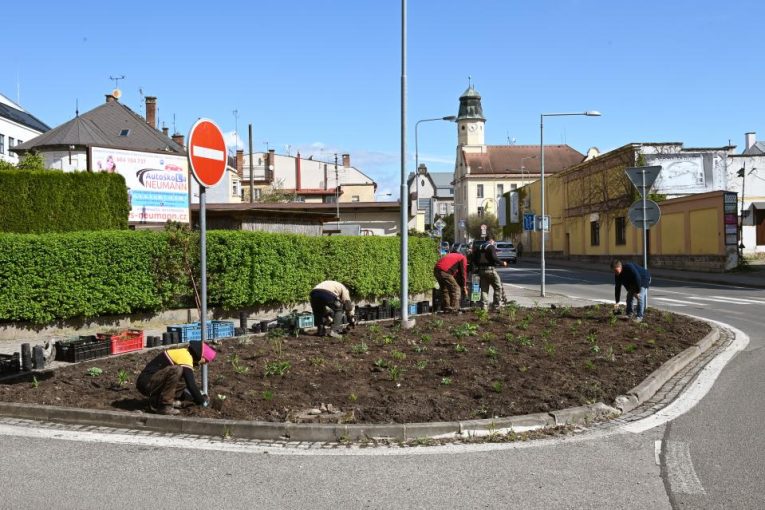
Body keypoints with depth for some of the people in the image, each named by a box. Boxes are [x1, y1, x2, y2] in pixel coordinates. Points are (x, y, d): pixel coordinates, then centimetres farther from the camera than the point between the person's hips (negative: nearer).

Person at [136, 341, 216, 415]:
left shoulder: (182, 353, 15)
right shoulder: (186, 357, -15)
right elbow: (191, 384, -20)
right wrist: (202, 401, -6)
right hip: (146, 383, -10)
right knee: (176, 370, -29)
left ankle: (155, 400, 8)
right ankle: (164, 406, -20)